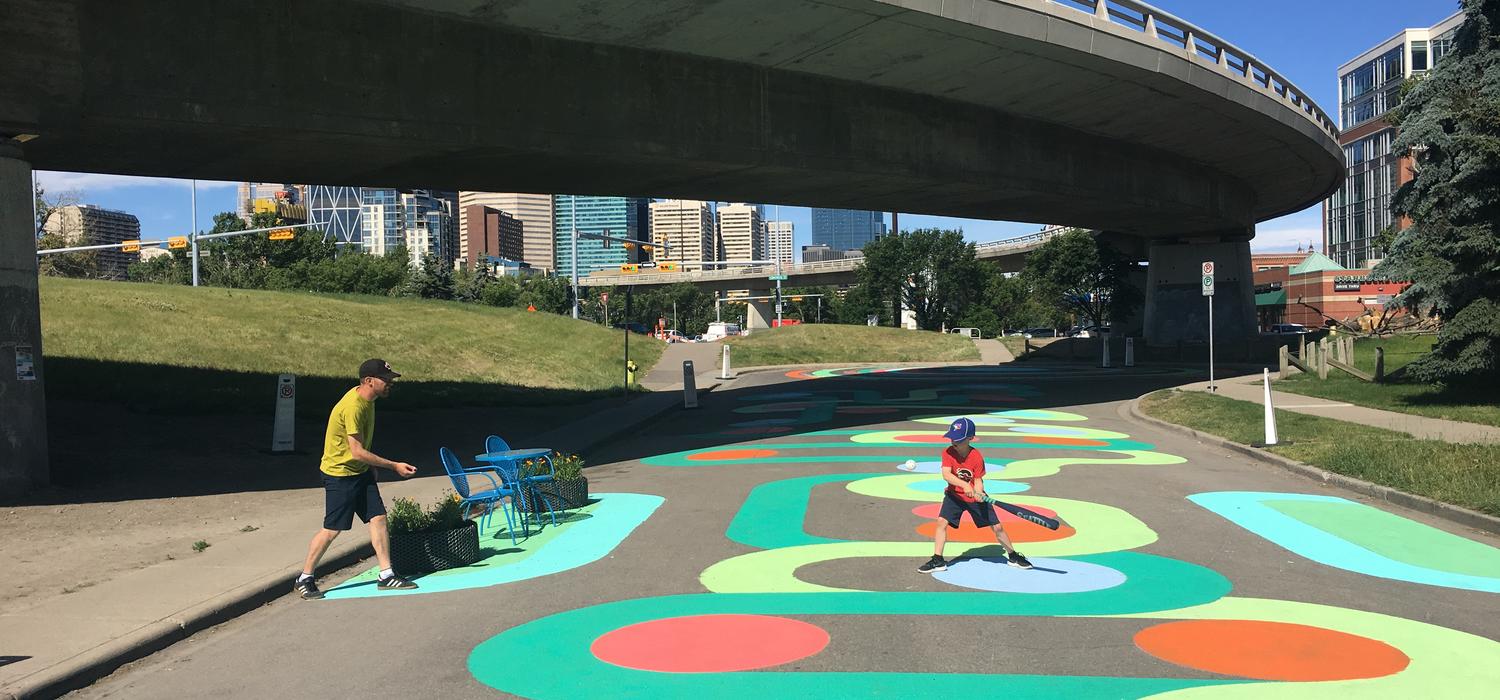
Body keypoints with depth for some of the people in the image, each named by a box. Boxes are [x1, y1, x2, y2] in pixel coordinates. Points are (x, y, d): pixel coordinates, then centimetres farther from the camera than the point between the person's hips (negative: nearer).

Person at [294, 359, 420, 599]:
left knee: (378, 518, 2)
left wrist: (371, 467, 21)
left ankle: (386, 575, 7)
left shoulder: (367, 399, 3)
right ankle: (304, 580, 15)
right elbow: (357, 452, -26)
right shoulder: (352, 407, -26)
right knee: (331, 529, -2)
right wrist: (394, 466, -22)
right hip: (339, 474, -9)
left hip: (361, 472, 9)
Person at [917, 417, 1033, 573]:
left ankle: (1013, 556, 25)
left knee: (997, 527, 2)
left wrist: (979, 493, -40)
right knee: (942, 521, -18)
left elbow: (978, 481, -17)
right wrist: (964, 485, -45)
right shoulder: (948, 453, -18)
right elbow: (946, 474, -31)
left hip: (975, 497, -1)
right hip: (955, 495, 1)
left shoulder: (977, 457, -20)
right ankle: (938, 560, -8)